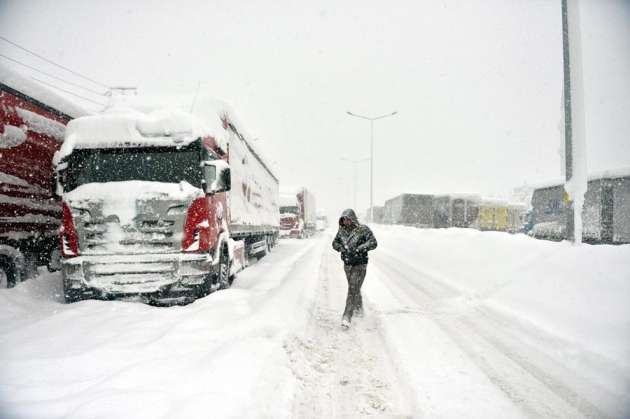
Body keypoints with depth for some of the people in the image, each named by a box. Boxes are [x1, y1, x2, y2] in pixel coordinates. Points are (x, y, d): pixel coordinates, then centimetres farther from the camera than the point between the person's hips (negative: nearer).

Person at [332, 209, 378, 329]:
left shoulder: (363, 229, -14)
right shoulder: (342, 230, 2)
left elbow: (373, 243, -20)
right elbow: (335, 242, 13)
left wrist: (358, 249, -29)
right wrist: (341, 248, -9)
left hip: (360, 265, -6)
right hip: (347, 264, 6)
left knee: (353, 290, -12)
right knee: (355, 288, 20)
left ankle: (347, 318, -14)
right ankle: (359, 309, 40)